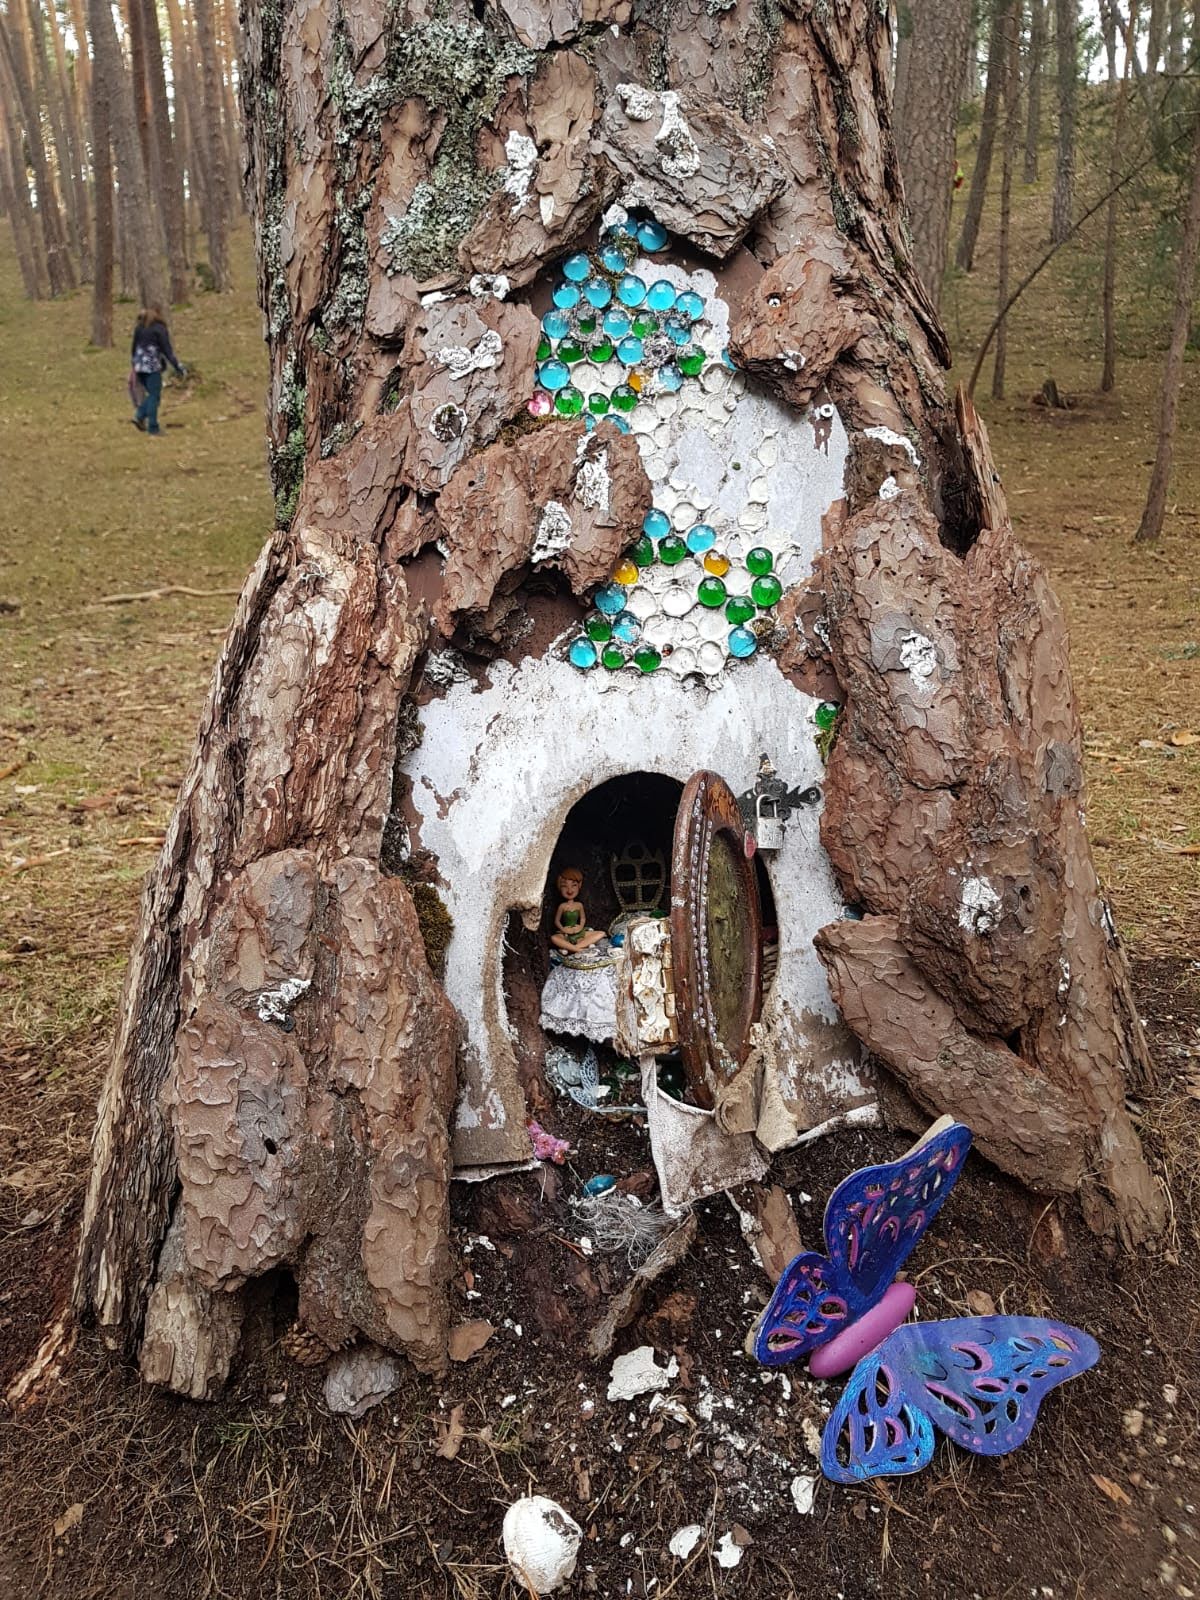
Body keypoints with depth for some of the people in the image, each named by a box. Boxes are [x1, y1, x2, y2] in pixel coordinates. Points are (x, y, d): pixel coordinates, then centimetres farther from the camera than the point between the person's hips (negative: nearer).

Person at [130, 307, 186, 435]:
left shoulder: (139, 328, 13)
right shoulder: (159, 328, -6)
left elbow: (134, 348, 18)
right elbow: (167, 350, -10)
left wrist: (134, 365, 27)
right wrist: (178, 367, -9)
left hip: (139, 367, 6)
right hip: (153, 367, -6)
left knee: (151, 394, 17)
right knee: (154, 396, -1)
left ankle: (139, 416, 1)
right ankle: (153, 427, -2)